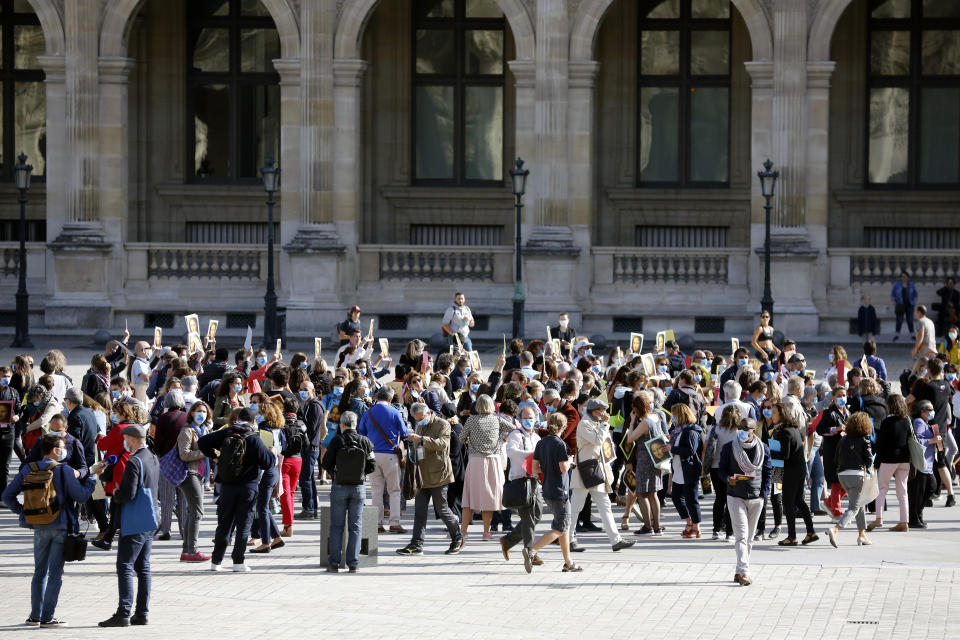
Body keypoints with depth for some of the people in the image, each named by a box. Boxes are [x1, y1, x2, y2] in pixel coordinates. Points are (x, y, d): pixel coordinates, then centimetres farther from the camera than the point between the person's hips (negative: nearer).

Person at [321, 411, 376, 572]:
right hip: (359, 487, 1)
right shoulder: (365, 441, -6)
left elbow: (326, 464, -7)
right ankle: (353, 563, 5)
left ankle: (334, 562, 7)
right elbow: (372, 466, -1)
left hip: (340, 486, -1)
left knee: (336, 525, 8)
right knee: (355, 526, 7)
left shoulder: (337, 441, -12)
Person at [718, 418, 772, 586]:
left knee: (750, 537, 9)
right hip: (735, 496, -3)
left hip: (756, 498, 3)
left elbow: (768, 472, 10)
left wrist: (764, 493, 1)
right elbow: (721, 469, 4)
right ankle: (744, 571, -20)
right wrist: (728, 479, -17)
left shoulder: (763, 449, 4)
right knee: (741, 535, -13)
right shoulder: (729, 448, -1)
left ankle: (740, 572, 19)